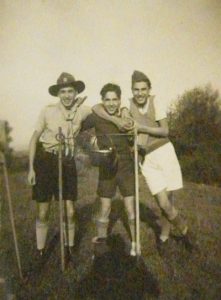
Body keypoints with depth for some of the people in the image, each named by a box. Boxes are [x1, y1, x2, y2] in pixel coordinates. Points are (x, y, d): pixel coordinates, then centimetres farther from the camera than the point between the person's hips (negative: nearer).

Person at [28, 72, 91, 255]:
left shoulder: (82, 111, -5)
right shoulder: (48, 111, -10)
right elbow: (35, 138, -4)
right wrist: (31, 167, -6)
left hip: (67, 163, 2)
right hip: (45, 161, -1)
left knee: (69, 212, 4)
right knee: (43, 212, 5)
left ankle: (69, 249, 25)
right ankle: (40, 251, 24)